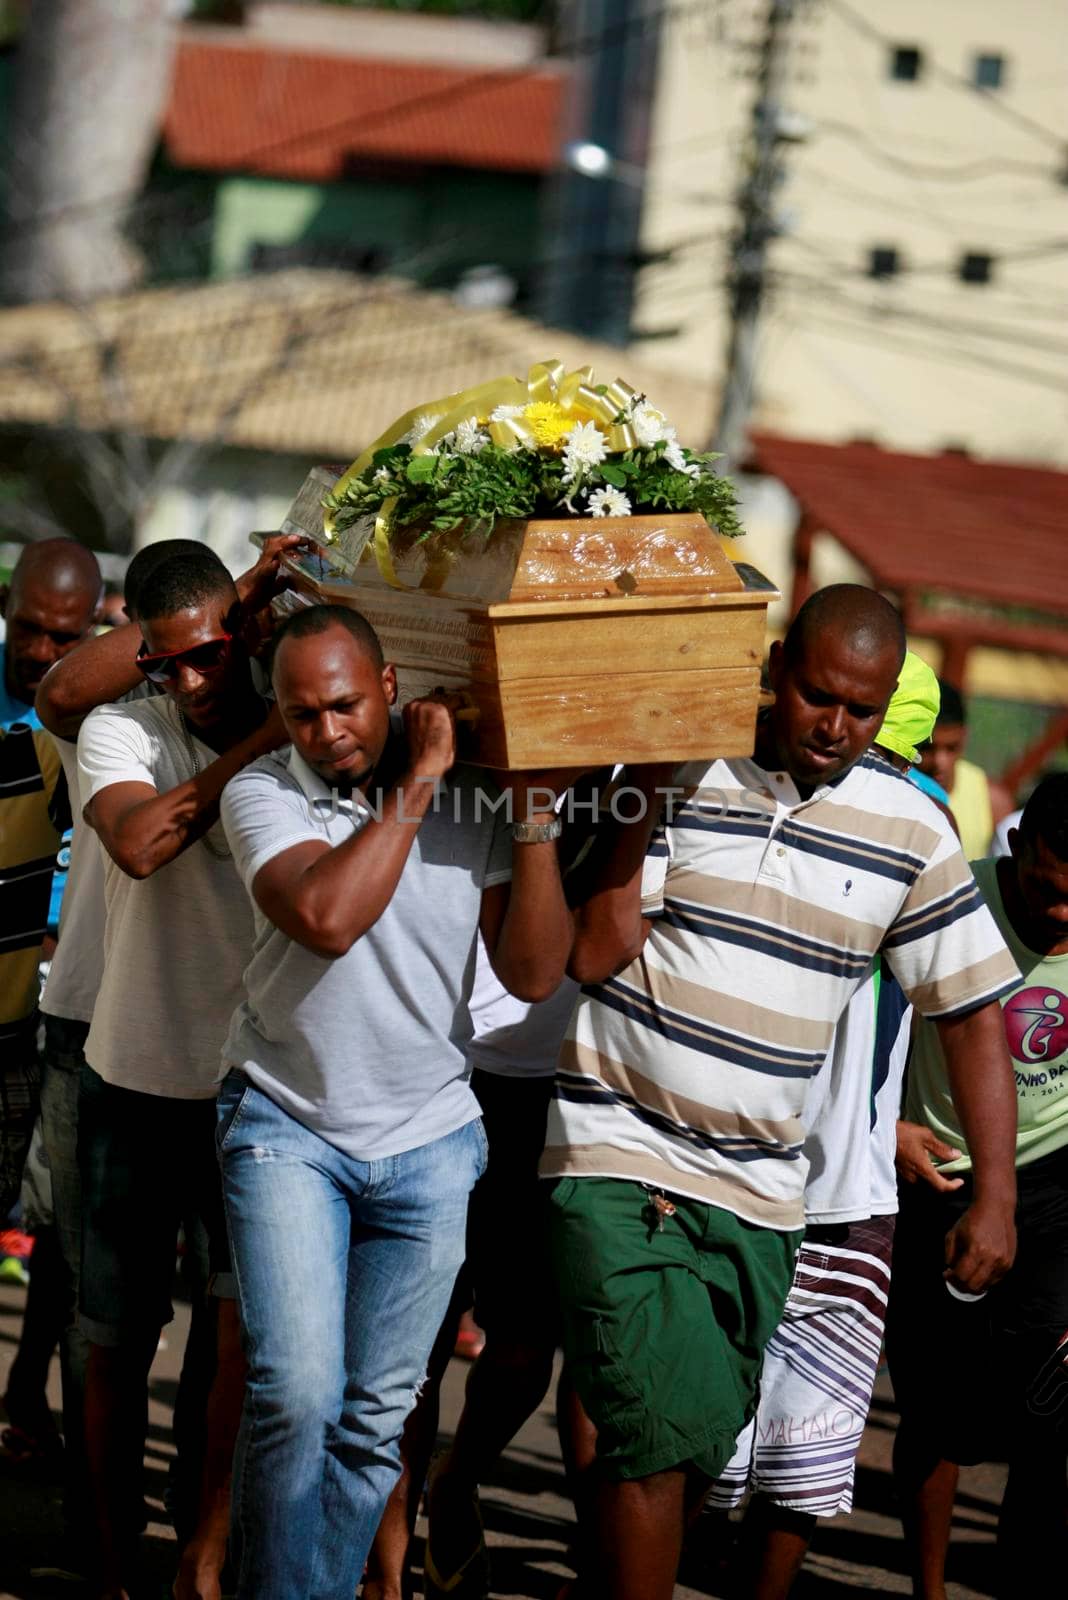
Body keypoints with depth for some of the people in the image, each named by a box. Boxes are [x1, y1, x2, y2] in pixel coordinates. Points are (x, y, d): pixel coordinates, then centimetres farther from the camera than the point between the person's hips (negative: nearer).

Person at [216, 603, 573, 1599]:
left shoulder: (472, 801, -3)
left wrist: (532, 815, -16)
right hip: (286, 1125, -2)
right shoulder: (263, 795, -8)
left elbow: (533, 974, -7)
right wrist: (417, 779, -21)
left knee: (376, 1415, 6)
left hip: (429, 1141, 2)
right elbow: (326, 917, -27)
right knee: (296, 1394, -15)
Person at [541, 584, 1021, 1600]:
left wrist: (996, 1198, 1)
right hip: (621, 1155, -4)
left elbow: (972, 1009, 7)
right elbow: (594, 955, -8)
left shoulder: (909, 832, 4)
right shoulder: (677, 773, -5)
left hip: (758, 1192, 4)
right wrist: (638, 807, -15)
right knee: (664, 1430, -16)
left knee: (706, 1444, 9)